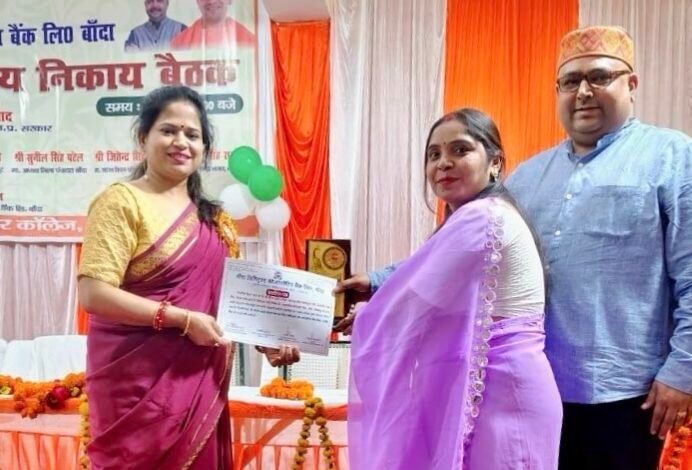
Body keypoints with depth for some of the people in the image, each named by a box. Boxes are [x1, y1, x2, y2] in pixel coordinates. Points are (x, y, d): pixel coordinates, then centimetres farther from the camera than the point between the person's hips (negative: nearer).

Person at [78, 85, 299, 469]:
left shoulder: (210, 217, 11)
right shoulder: (121, 202, -8)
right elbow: (93, 294, -17)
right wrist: (182, 319, -19)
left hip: (201, 381, 6)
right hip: (139, 381, -6)